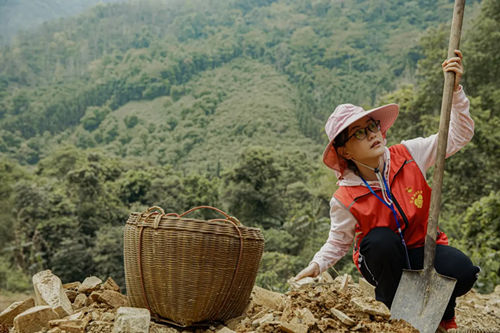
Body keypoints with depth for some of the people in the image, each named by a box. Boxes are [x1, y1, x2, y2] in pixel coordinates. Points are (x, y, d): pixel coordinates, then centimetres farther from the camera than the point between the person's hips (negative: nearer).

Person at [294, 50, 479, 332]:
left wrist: (456, 89, -19)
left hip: (423, 248, 2)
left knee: (463, 272, -29)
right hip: (383, 261, -1)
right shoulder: (345, 200, -17)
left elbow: (459, 135, -7)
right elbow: (338, 243, -3)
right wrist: (317, 265, -22)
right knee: (381, 239, -36)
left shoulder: (409, 155, -12)